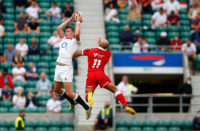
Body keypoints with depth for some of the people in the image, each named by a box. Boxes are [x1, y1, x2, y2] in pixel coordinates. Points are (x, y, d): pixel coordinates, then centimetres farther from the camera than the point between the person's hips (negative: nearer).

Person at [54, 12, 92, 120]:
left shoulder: (75, 41, -2)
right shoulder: (63, 39, 17)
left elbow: (77, 34, -22)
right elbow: (59, 28, 10)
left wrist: (78, 22, -9)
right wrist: (70, 20, 9)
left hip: (67, 68, -8)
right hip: (58, 67, 8)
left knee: (69, 93, -13)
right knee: (57, 89, 18)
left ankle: (86, 108, -3)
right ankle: (72, 102, 38)